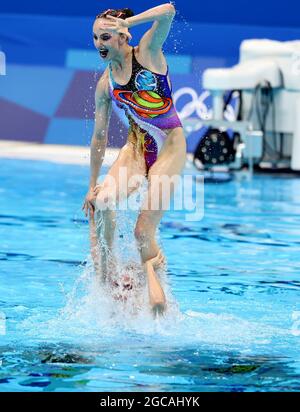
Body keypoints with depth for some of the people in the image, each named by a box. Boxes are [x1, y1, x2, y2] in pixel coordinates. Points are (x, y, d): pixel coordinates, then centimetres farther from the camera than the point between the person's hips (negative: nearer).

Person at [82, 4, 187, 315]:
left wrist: (126, 22, -27)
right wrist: (92, 185, 9)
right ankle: (105, 272, -11)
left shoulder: (147, 53, -9)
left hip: (170, 145, -4)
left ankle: (152, 272, 14)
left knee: (144, 232, -12)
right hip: (136, 145, 4)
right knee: (101, 201, -24)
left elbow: (168, 11, -28)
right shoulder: (106, 84, 1)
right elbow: (99, 137, 7)